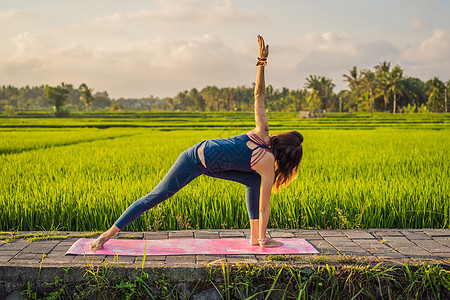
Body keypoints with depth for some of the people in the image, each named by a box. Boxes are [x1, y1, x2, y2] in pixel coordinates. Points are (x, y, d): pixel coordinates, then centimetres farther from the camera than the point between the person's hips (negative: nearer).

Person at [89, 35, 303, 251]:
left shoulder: (262, 133, -1)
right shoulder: (269, 165, -16)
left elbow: (259, 95, 1)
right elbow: (264, 206, -9)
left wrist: (262, 62, -5)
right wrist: (264, 239, 1)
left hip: (206, 158, 8)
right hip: (193, 162, -8)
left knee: (253, 180, 7)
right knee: (155, 197, -1)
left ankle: (255, 236, 12)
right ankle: (108, 234, 10)